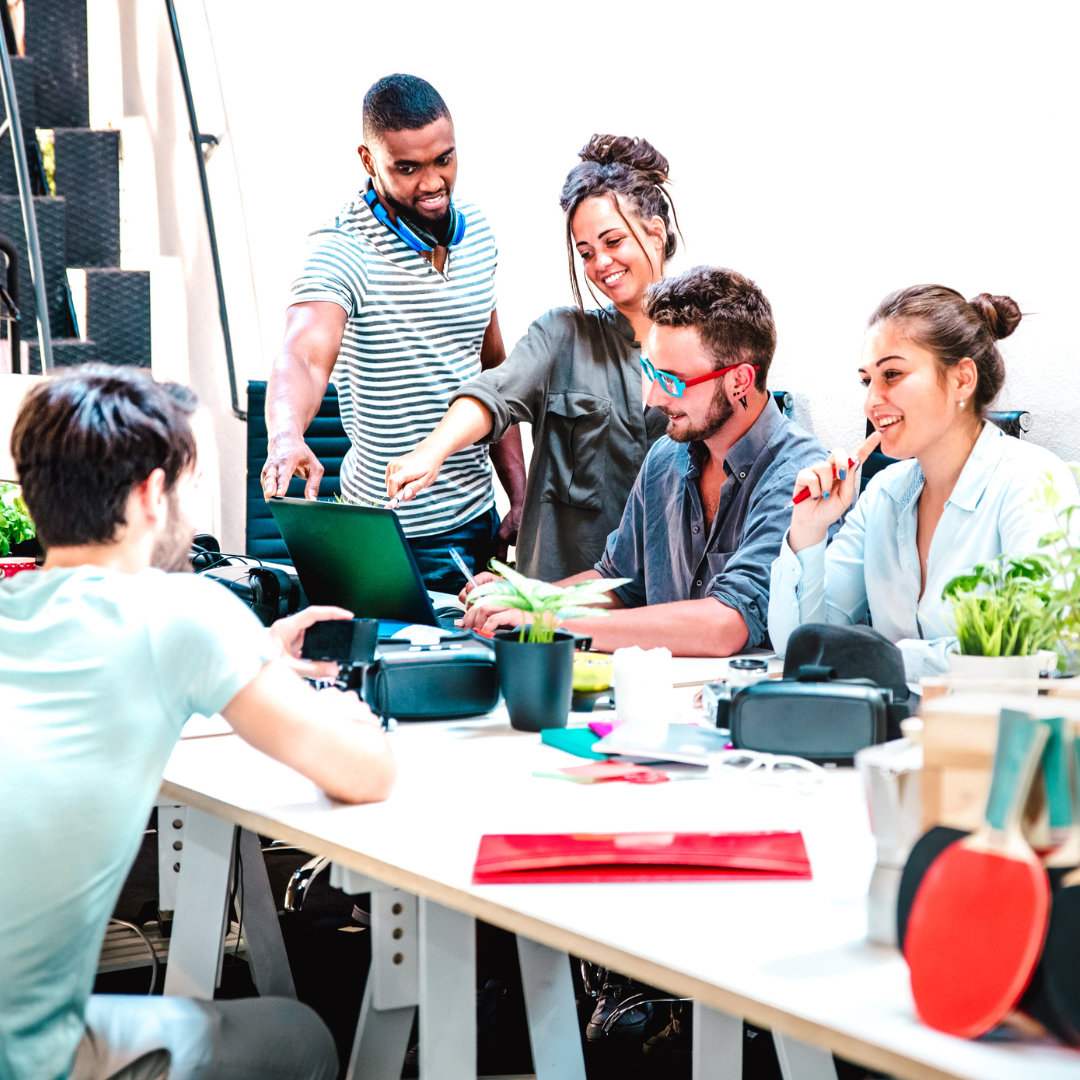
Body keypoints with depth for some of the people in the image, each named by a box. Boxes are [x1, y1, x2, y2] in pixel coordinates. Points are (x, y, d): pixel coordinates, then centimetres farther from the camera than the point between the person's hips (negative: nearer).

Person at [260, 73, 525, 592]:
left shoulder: (477, 234, 4)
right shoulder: (342, 250, -18)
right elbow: (303, 357, -35)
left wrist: (521, 494, 8)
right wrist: (287, 438, -56)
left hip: (478, 516, 7)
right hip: (393, 528, -6)